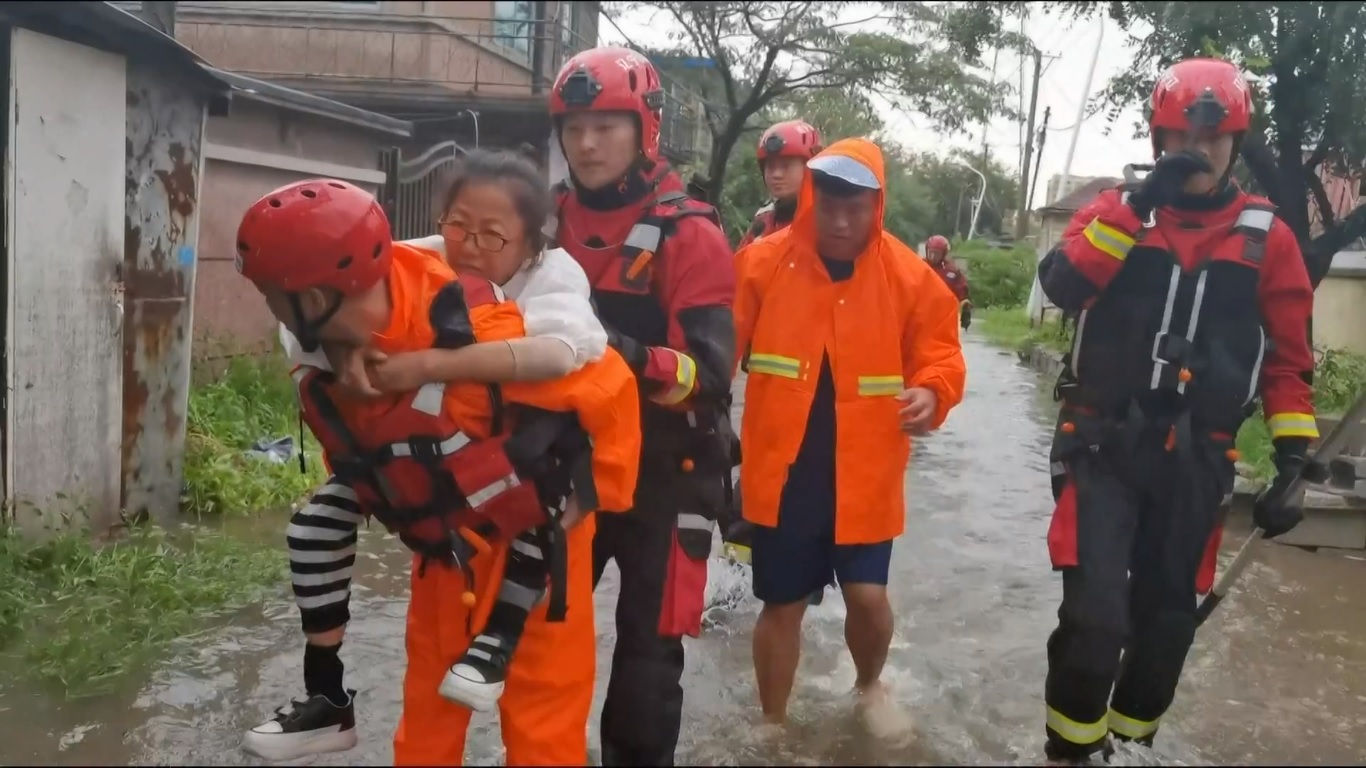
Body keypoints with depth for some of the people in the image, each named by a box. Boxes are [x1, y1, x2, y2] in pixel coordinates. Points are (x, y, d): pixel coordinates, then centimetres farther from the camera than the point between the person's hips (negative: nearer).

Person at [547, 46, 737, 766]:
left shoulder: (689, 233, -12)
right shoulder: (549, 220, 5)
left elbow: (708, 375, -20)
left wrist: (634, 358, -36)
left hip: (661, 473, -5)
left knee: (647, 660, 4)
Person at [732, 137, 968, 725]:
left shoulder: (911, 277, -4)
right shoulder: (764, 262, -5)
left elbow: (939, 356, 2)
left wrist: (931, 393, -18)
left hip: (865, 474, 0)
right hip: (781, 468, 0)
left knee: (868, 595, 0)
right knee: (782, 603, 11)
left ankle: (869, 684, 36)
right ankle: (772, 724, 33)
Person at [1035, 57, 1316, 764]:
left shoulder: (1267, 237, 4)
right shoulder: (1116, 210, 2)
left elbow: (1288, 359, 8)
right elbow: (1060, 285, -17)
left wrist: (1292, 460, 1)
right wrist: (1138, 205, -21)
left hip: (1195, 462, 2)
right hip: (1102, 446, -2)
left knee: (1166, 621, 13)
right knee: (1095, 617, -13)